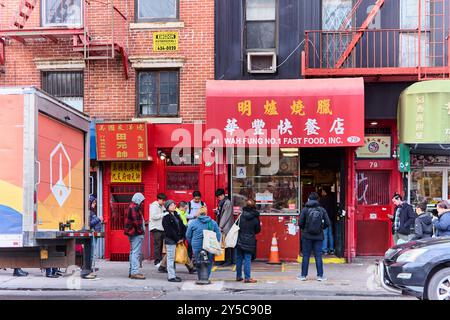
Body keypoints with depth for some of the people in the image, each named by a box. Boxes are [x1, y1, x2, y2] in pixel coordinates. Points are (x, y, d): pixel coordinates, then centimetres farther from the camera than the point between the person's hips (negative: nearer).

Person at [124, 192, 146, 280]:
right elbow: (136, 221, -23)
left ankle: (132, 271, 23)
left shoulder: (132, 207, 18)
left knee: (133, 252, 16)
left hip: (133, 233, 11)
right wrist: (140, 230, -14)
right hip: (137, 234, -11)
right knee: (136, 252, -11)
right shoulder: (135, 207, -15)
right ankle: (134, 272, -12)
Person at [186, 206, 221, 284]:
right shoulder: (213, 223, 3)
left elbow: (188, 236, 8)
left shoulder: (192, 223, 0)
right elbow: (218, 235, 6)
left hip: (197, 246, 0)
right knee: (209, 263, 10)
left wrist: (192, 243, 23)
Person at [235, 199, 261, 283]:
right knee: (247, 260, 1)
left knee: (239, 259, 12)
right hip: (249, 241, -3)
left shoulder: (242, 215, -5)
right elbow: (258, 230, 2)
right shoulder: (255, 218, -9)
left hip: (240, 241, 3)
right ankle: (247, 278, 0)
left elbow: (237, 226, 2)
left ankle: (238, 276, 21)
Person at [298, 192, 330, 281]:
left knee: (306, 256, 6)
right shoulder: (322, 210, -1)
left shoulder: (305, 209, -5)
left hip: (307, 236, -1)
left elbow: (300, 223, -8)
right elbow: (327, 223, -2)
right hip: (319, 237, 1)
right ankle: (320, 275, 7)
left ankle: (303, 275, 10)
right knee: (318, 256, 6)